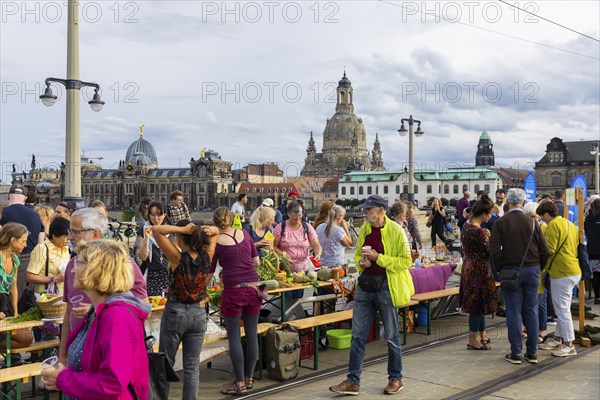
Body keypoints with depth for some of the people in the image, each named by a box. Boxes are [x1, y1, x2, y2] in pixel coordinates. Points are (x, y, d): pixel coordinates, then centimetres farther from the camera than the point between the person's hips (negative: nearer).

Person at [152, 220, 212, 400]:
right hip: (198, 314, 3)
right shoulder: (206, 258, -6)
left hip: (175, 312, -3)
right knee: (192, 366, 11)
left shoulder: (178, 258, -17)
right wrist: (201, 231, -3)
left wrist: (183, 229, -21)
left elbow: (156, 229, -20)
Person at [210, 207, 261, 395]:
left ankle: (240, 383, 7)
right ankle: (249, 378, 22)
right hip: (254, 288, 4)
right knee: (252, 334, 10)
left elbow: (210, 271, 1)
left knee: (234, 337, 4)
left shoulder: (217, 242, -4)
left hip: (233, 290, -4)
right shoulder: (244, 234, 7)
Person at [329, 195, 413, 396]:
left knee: (391, 336, 9)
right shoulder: (364, 229, 8)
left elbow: (405, 261, -12)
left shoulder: (395, 230, -10)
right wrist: (361, 262, -2)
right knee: (357, 335, 5)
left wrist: (378, 258, -18)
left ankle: (396, 379, 27)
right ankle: (353, 382, 13)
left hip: (386, 287, -5)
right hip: (365, 286, 5)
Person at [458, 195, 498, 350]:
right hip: (479, 269, -9)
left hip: (469, 266, 9)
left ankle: (482, 334, 32)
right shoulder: (479, 231, -23)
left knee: (479, 303, 19)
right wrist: (489, 237, -3)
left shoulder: (466, 225, 5)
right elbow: (489, 251, -18)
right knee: (478, 303, 1)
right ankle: (473, 340, 9)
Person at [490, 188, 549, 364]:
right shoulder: (532, 222, 0)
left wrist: (500, 269, 2)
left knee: (514, 312, 2)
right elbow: (545, 251, 0)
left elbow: (495, 251, -12)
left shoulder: (500, 223, -7)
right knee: (531, 311, 9)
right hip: (532, 269, 2)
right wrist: (537, 267, 14)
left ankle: (515, 354, 6)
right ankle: (532, 353, 15)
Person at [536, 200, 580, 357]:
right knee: (562, 307, 16)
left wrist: (545, 267, -2)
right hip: (574, 271, 10)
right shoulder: (570, 224, 16)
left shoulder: (553, 225, -12)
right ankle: (557, 339, 25)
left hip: (562, 273, -10)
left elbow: (550, 250, -18)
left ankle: (569, 345, 2)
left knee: (562, 309, -3)